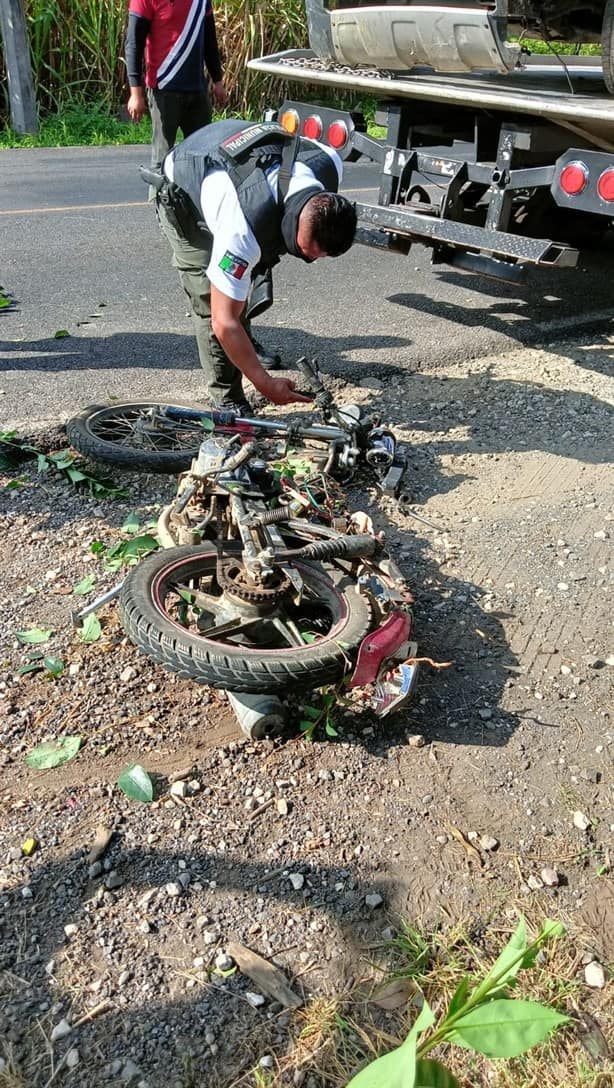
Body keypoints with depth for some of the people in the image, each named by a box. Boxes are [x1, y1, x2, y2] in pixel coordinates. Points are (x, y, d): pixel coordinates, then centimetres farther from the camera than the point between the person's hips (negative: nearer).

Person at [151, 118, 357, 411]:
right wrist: (267, 386, -34)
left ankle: (245, 346, 38)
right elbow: (224, 322, -38)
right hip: (184, 197, -6)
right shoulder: (244, 227, -46)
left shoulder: (330, 165, -29)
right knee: (211, 301, -16)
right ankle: (226, 402, -4)